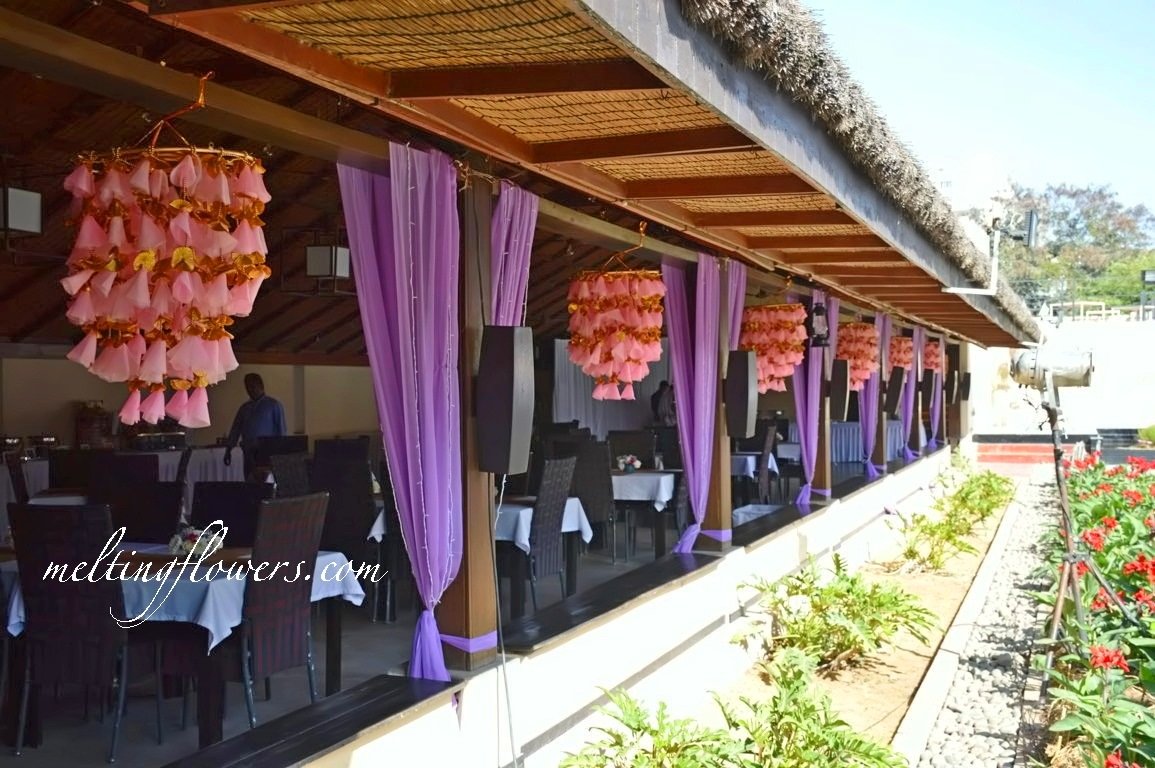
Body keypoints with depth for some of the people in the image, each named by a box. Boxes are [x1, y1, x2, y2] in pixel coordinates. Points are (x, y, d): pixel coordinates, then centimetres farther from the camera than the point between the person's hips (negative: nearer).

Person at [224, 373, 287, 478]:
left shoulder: (274, 405, 7)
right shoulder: (244, 408, 19)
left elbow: (281, 429, 2)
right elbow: (235, 430, 16)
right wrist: (228, 449, 7)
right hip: (249, 453, 4)